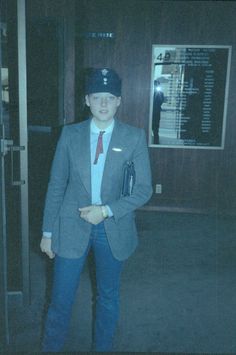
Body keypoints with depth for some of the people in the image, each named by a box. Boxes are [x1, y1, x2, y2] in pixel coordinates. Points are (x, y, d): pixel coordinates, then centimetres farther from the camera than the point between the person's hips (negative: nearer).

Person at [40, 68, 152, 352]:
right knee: (60, 301, 10)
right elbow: (56, 186, 1)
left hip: (114, 229, 0)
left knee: (108, 297, 18)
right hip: (71, 227, 0)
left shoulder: (134, 137, -6)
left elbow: (144, 189, -6)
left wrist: (106, 210, -17)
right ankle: (50, 348, 36)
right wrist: (48, 232, 2)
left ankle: (102, 348, 42)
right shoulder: (70, 134, -3)